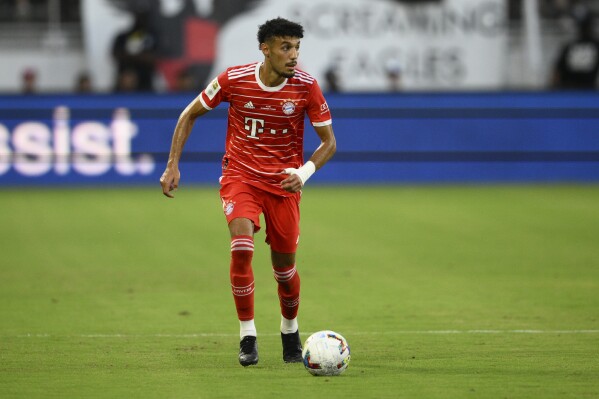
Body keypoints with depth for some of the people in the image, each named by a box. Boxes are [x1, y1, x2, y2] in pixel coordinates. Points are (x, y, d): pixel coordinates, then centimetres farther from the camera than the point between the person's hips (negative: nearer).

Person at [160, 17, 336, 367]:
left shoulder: (306, 86, -12)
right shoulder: (234, 79, -13)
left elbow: (329, 142, -4)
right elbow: (190, 115, 2)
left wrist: (304, 173, -22)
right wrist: (173, 165, -4)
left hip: (284, 181, 1)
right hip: (240, 175, -1)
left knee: (285, 265, 4)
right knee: (242, 247, -24)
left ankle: (290, 332, 34)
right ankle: (247, 337, -13)